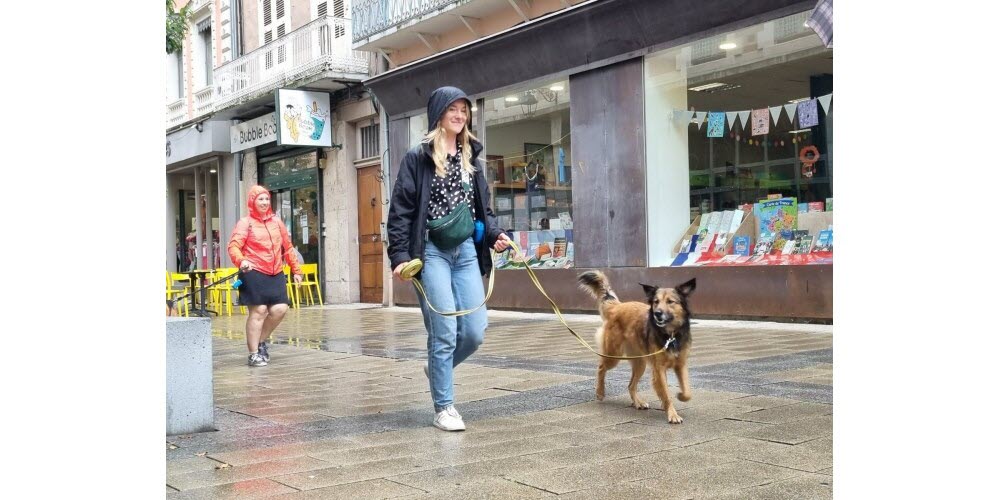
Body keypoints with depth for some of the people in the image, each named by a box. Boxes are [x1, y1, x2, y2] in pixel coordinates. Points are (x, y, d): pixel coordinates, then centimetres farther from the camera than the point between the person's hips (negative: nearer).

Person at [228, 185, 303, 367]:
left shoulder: (276, 222, 15)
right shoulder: (245, 223, -1)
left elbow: (288, 247, 20)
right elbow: (233, 246, -10)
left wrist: (296, 270, 18)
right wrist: (241, 261, -30)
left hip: (276, 274, 5)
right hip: (254, 274, -5)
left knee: (279, 309, -1)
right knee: (258, 311, -5)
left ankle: (261, 341, 23)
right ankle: (253, 354, 6)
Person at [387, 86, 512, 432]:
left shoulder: (471, 158, 16)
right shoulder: (418, 157, -1)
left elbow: (483, 207, 21)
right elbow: (400, 210, -4)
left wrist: (494, 234, 3)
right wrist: (400, 255, -13)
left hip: (466, 252, 5)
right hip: (432, 252, -5)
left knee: (475, 331, 0)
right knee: (445, 332, -7)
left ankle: (437, 368, 29)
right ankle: (444, 408, 6)